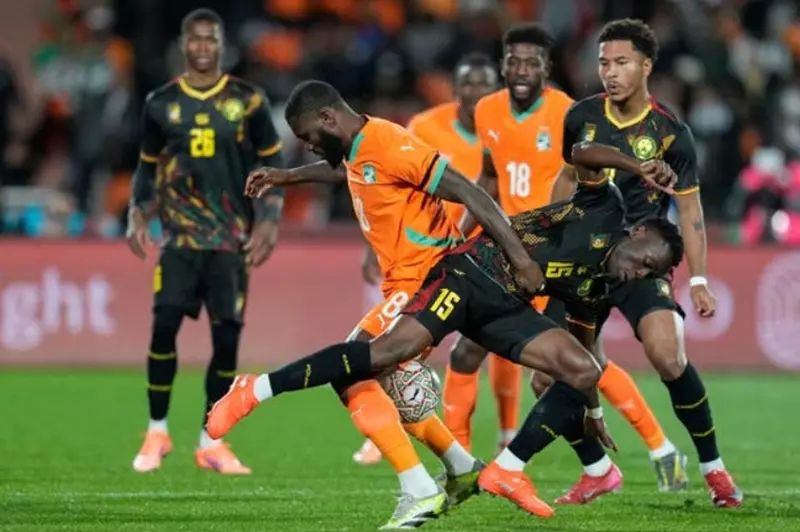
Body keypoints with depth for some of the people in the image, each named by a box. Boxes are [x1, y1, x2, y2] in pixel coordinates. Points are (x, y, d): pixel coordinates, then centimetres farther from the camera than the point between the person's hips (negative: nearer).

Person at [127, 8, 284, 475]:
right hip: (180, 235, 0)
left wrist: (269, 219, -4)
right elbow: (148, 167, 16)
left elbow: (272, 164, 7)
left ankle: (211, 442, 8)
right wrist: (138, 216, 1)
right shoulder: (161, 104, 6)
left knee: (227, 336, -3)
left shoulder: (248, 102, 3)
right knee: (164, 325, -12)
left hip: (232, 239, 0)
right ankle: (157, 432, 2)